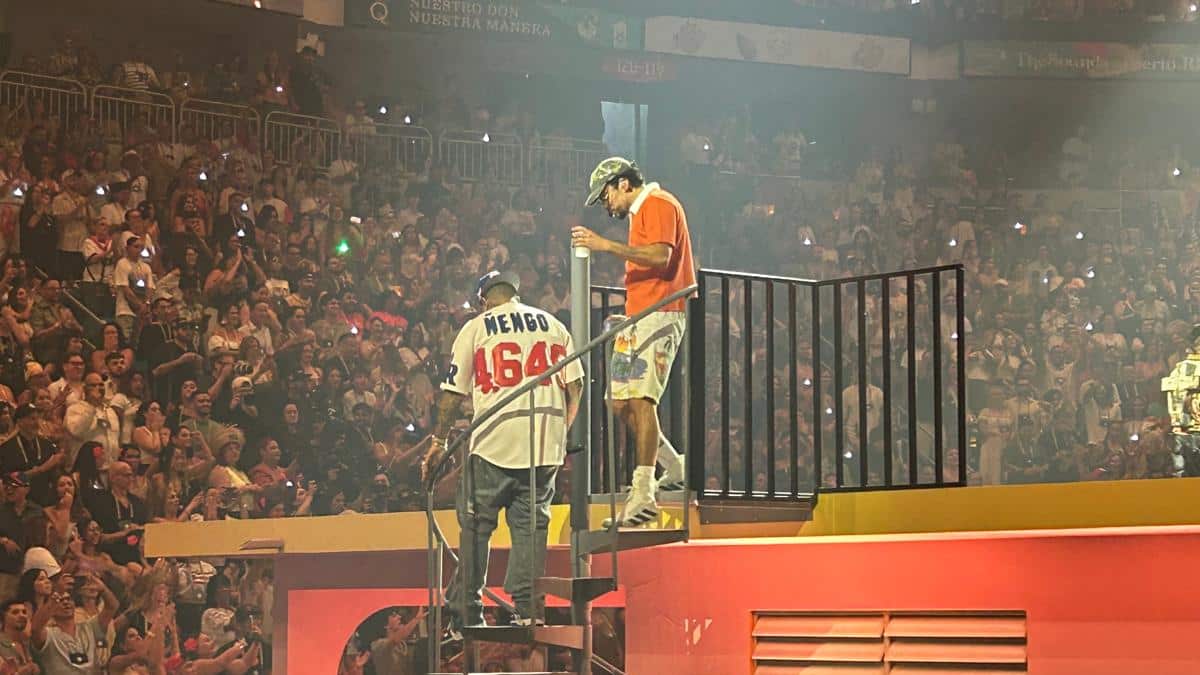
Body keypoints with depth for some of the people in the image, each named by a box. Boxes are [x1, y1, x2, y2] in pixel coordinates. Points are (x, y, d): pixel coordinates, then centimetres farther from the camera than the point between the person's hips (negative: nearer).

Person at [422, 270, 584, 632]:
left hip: (495, 439, -3)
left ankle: (467, 614, 3)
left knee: (475, 524, 5)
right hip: (547, 441, 3)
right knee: (531, 524, 9)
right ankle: (527, 609, 2)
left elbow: (453, 392, 4)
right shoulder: (553, 325, 15)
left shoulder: (476, 328, 6)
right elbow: (575, 385, 11)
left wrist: (438, 442, 11)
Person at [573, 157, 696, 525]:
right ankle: (672, 468, 18)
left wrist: (606, 245, -22)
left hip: (659, 314, -10)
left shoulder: (659, 204, -5)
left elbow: (661, 256, -20)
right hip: (638, 317, 10)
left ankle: (643, 492, -23)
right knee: (621, 402, 6)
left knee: (641, 398, -18)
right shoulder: (640, 213, 26)